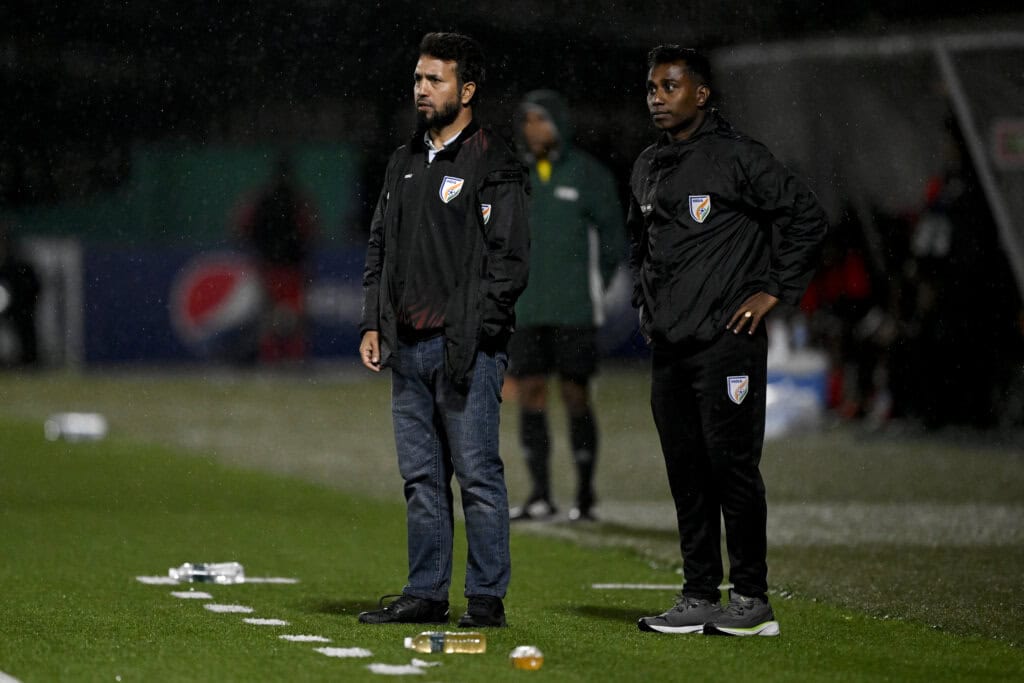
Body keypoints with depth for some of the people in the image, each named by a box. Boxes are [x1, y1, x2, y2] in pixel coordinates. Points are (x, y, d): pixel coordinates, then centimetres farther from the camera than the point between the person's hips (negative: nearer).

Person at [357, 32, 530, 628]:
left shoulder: (495, 166, -5)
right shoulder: (405, 164, 17)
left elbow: (510, 261, -10)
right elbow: (381, 248, 22)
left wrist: (471, 333, -15)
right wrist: (374, 324, 11)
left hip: (467, 348, -7)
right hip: (408, 346, 7)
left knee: (478, 473, -5)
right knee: (421, 476, 10)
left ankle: (488, 598, 0)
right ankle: (427, 594, 15)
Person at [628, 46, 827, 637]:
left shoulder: (737, 157, -7)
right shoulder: (648, 168, 15)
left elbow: (808, 218, -7)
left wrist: (775, 291, -7)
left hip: (726, 341, -7)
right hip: (669, 346, 7)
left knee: (732, 465, -7)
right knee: (686, 472, 8)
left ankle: (752, 599, -1)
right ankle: (700, 598, 13)